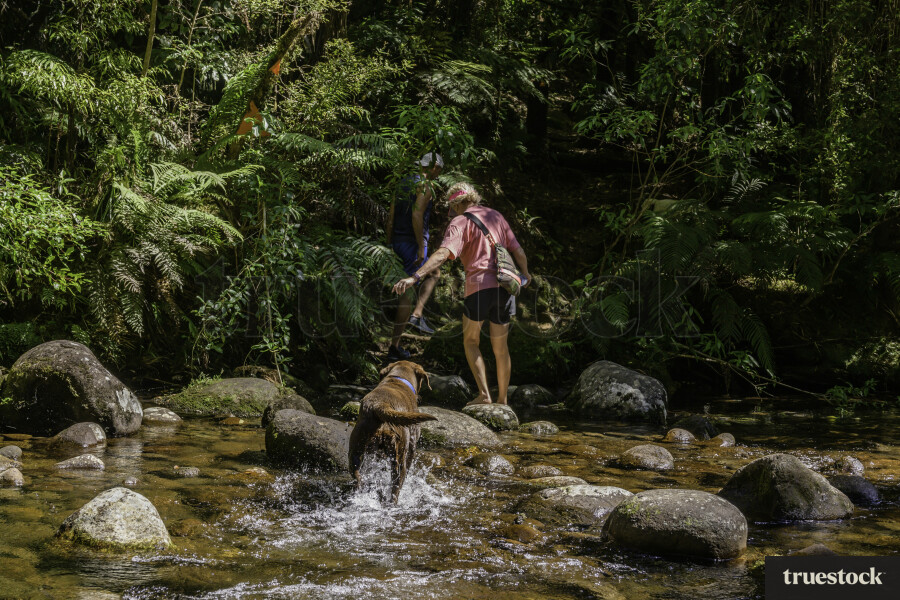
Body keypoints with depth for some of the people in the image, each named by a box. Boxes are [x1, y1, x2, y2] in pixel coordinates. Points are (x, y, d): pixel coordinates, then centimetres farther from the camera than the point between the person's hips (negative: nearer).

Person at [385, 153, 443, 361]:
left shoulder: (403, 184, 14)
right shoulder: (425, 186, -12)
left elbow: (391, 217, 14)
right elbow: (417, 215, -23)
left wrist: (389, 245, 18)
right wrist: (421, 247, -22)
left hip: (397, 242, 9)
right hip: (413, 242, -9)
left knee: (434, 273, 28)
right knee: (408, 293, -4)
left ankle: (416, 314, 14)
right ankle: (394, 346, -2)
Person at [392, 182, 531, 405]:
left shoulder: (460, 223, -1)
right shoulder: (496, 216, 17)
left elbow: (442, 254, -18)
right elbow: (518, 251, 20)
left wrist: (415, 277, -27)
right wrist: (525, 273, 41)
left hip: (479, 286, -5)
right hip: (504, 287, 5)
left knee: (470, 341, 14)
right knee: (500, 347, 16)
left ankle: (484, 394, 3)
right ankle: (502, 400, 22)